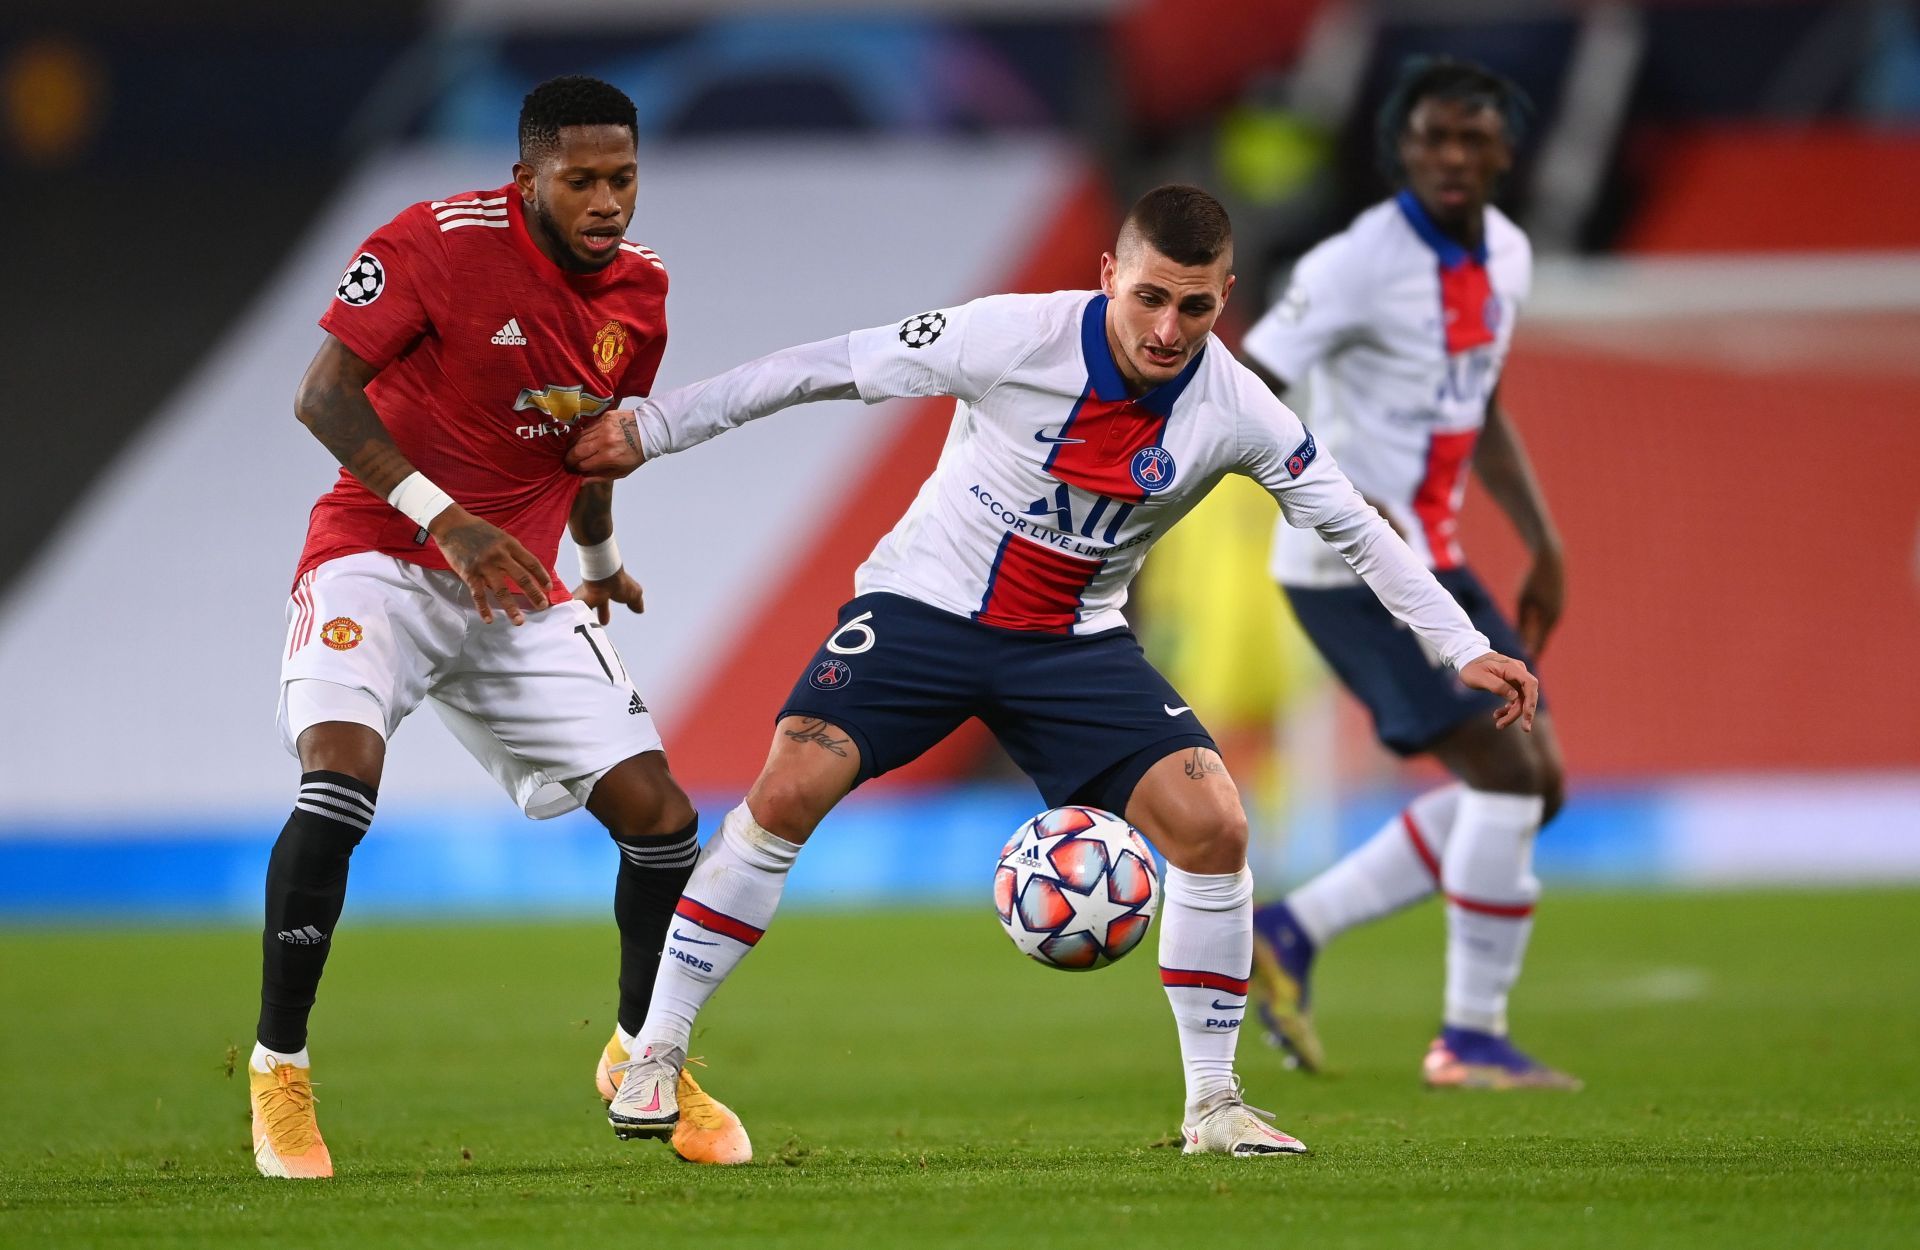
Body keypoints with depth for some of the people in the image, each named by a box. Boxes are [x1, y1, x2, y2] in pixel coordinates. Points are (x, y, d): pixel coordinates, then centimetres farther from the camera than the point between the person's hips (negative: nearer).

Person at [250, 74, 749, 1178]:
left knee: (661, 818, -1)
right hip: (380, 559, -6)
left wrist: (599, 561, 35)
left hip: (517, 589, 6)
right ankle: (280, 1073, -14)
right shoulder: (437, 245, -17)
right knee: (340, 779, -29)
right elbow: (323, 396, -20)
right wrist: (444, 520, -28)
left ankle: (641, 1059, 24)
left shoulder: (638, 291, 3)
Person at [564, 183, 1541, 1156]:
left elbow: (1354, 528, 1)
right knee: (788, 789, -21)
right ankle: (655, 1058, -8)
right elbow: (830, 369, -12)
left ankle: (1212, 1105, 0)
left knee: (1212, 824, -15)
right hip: (927, 602, -2)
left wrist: (1464, 651, -1)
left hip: (1076, 641, 2)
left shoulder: (1236, 412, -13)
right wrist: (652, 427, -7)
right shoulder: (1016, 336, -21)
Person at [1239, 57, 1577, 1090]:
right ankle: (1471, 1041, -2)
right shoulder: (1358, 265, -18)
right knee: (1506, 775, -13)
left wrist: (1544, 546, 18)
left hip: (1425, 563, 9)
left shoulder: (1505, 257, 9)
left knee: (1532, 787, 8)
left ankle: (1290, 934, 13)